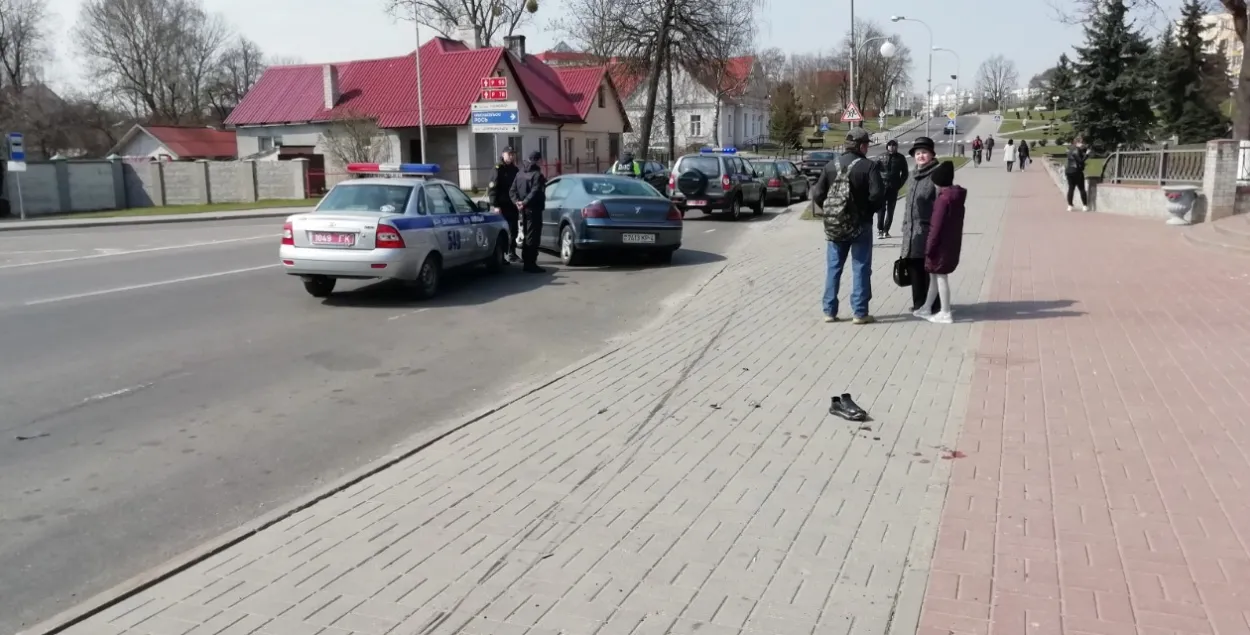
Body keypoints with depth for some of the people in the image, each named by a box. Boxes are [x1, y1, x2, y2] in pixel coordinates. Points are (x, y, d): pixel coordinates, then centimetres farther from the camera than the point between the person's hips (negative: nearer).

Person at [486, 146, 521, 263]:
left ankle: (512, 254, 16)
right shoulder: (498, 169, -5)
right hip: (501, 205, -6)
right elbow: (492, 189, -11)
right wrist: (495, 205, -18)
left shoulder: (515, 170, 14)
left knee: (513, 231, 8)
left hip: (512, 205, 6)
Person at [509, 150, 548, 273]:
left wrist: (517, 201, -4)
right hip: (534, 209, -8)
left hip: (524, 209, 8)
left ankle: (526, 262, 21)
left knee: (526, 236, 16)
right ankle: (530, 264, -8)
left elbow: (513, 190, 8)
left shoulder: (519, 175, 15)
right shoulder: (538, 175, -10)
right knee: (533, 237, -7)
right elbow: (535, 192, -22)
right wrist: (525, 203, -22)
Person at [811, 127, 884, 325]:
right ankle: (859, 312, 4)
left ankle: (829, 311, 13)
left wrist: (830, 211, 12)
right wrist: (869, 210, -1)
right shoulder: (869, 166, -10)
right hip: (860, 225, -4)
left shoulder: (830, 166, 3)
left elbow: (818, 194, -1)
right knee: (860, 268, 4)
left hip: (834, 226, 4)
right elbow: (877, 194, -19)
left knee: (833, 268, 11)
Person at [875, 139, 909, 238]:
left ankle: (886, 230, 9)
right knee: (881, 209, -4)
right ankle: (880, 229, 0)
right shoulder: (881, 157, 2)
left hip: (893, 188, 1)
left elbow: (904, 173, 10)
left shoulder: (900, 158, 4)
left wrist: (899, 184, 1)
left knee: (890, 210, 4)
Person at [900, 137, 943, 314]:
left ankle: (932, 305, 6)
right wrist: (905, 225, 21)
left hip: (928, 229, -8)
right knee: (914, 266, 11)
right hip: (911, 230, 8)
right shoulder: (915, 175, 19)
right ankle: (919, 303, 22)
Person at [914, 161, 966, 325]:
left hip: (942, 244, -9)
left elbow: (936, 226, -20)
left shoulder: (943, 199, -19)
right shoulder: (957, 196, 8)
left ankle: (946, 313, 7)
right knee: (935, 274, 17)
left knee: (940, 276, 1)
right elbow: (955, 222, 14)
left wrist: (929, 246, -15)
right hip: (952, 243, 9)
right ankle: (925, 309, 26)